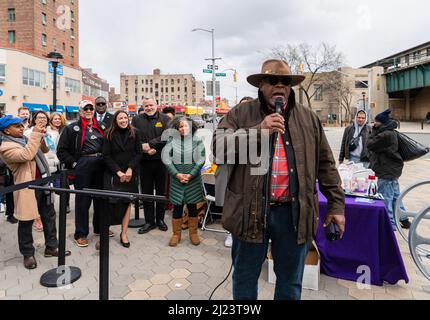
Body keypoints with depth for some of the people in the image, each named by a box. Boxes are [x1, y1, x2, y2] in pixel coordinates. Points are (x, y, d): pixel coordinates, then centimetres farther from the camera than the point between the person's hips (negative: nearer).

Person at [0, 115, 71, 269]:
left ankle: (51, 247, 27)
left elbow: (44, 150, 19)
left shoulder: (26, 139, 13)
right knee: (26, 222, 7)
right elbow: (26, 155, -30)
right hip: (28, 188, -8)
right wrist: (35, 134, -27)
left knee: (49, 216, 14)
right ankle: (28, 254, 23)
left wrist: (41, 136, 0)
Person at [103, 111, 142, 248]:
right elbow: (106, 155, -3)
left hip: (131, 174, 1)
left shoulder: (134, 133, 2)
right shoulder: (109, 135, -1)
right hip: (113, 174, -1)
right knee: (111, 202, -8)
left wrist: (130, 169, -12)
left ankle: (124, 234, 13)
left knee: (127, 202, 4)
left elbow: (139, 153, 0)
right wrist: (118, 172, -12)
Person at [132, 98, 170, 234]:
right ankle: (149, 221, 19)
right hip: (144, 161, 1)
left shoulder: (164, 119, 3)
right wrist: (146, 150, -16)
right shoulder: (137, 120, 8)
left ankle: (160, 219, 24)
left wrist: (149, 144, -17)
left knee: (161, 191, 10)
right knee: (146, 192, 7)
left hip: (161, 160, -1)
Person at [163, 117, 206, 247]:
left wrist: (190, 175, -13)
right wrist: (177, 174, -13)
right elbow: (166, 159, -6)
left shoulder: (197, 141, 0)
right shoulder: (172, 141, 0)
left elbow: (201, 160, -5)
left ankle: (193, 233, 27)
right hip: (176, 180, 0)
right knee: (177, 208, 7)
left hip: (193, 180, 0)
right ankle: (176, 234, 23)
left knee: (192, 207, 11)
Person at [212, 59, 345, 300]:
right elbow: (218, 147, -11)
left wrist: (337, 204, 7)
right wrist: (258, 131, -19)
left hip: (294, 213, 2)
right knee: (245, 278, 17)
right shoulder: (241, 114, 1)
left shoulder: (309, 118, 8)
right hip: (251, 211, -1)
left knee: (291, 282, 19)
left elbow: (326, 165, 10)